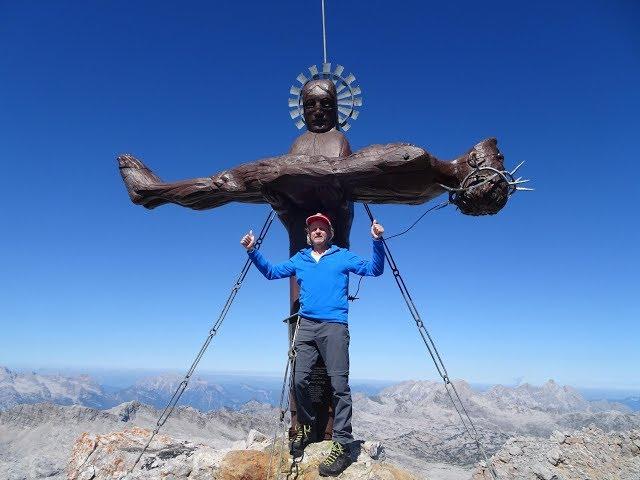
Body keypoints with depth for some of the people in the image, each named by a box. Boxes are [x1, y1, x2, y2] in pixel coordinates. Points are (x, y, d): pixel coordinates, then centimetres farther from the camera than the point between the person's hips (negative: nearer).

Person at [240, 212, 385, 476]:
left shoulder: (343, 256, 12)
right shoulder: (299, 259, 21)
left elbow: (374, 269, 4)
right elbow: (271, 271, 25)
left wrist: (377, 241, -12)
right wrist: (252, 251, 13)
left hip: (334, 326, -3)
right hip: (307, 325, 3)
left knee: (339, 384, -10)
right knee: (299, 380, -3)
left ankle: (342, 446, -5)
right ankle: (304, 428, 20)